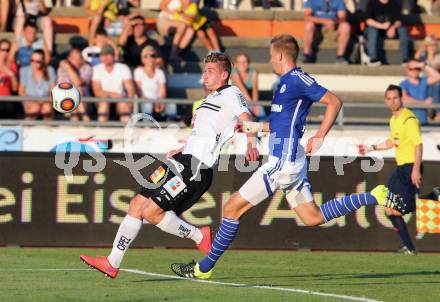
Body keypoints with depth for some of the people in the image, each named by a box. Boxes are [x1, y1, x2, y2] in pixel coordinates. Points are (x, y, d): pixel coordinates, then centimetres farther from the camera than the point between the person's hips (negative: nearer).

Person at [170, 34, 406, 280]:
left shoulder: (297, 80, -12)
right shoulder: (288, 82, 17)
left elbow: (334, 102, -15)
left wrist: (319, 137, -18)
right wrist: (259, 127, 20)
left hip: (284, 162, -10)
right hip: (290, 160, 10)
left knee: (233, 208, -5)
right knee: (314, 218, 11)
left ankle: (204, 268, 0)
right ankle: (376, 197, 8)